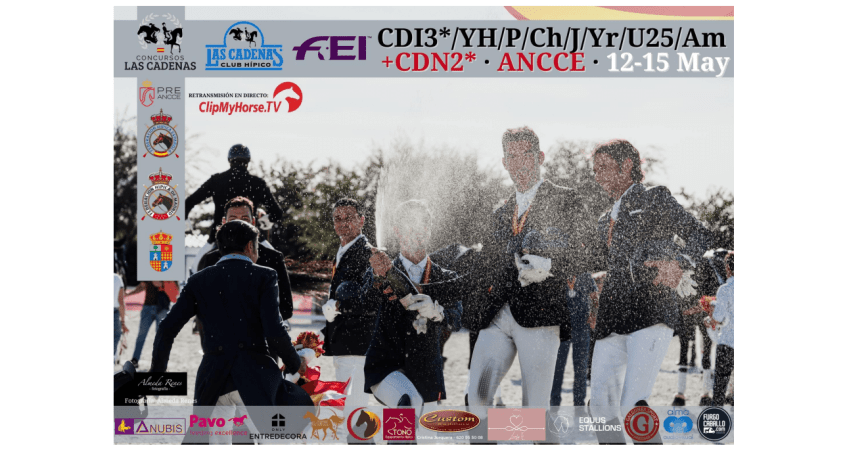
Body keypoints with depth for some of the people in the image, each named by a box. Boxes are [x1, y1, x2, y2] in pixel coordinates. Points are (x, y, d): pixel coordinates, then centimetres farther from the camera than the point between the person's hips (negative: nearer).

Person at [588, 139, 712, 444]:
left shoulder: (655, 198, 9)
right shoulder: (606, 220, 27)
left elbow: (699, 235, 1)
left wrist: (679, 264, -18)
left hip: (650, 312, -7)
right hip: (612, 317, 7)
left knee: (633, 405, -20)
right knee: (601, 406, -1)